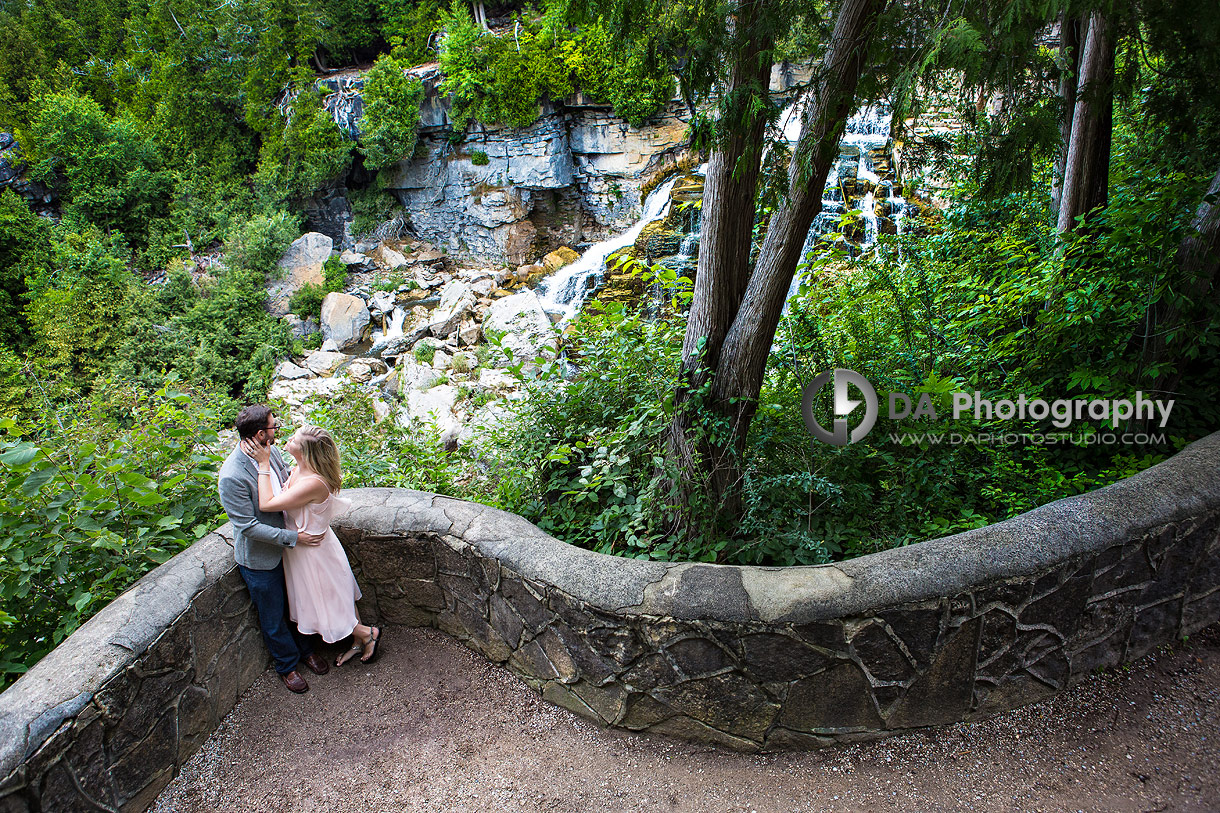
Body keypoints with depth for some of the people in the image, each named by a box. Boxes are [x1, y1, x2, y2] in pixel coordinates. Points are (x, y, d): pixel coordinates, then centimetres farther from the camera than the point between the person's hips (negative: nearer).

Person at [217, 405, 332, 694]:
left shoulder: (271, 451, -9)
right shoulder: (231, 477, -31)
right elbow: (248, 527, -27)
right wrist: (294, 538, -25)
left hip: (286, 547, 6)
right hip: (260, 558, -6)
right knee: (273, 617, 15)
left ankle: (305, 650, 47)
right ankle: (287, 665, 38)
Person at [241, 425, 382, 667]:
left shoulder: (313, 483, -36)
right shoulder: (299, 470, -7)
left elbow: (266, 504, -33)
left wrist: (264, 464, -28)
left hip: (313, 552, -9)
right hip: (307, 546, 9)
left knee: (327, 605, 11)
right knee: (339, 596, 23)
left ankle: (367, 633, 30)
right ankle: (358, 642, 41)